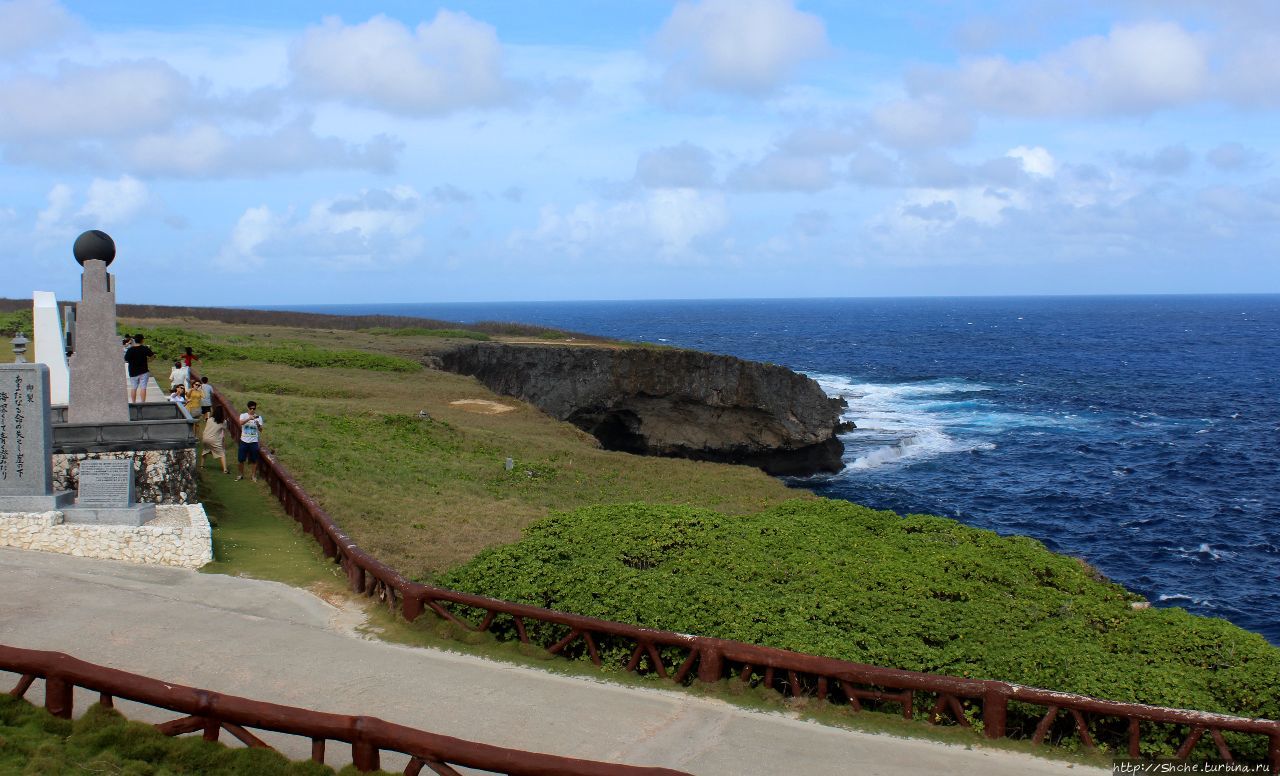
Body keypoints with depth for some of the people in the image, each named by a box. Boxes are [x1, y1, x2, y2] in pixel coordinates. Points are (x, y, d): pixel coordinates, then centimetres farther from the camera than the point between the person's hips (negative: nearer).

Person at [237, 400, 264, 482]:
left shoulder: (258, 417, -1)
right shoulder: (243, 415, -4)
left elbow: (260, 430, -10)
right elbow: (241, 423, -26)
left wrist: (258, 425, -32)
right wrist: (249, 418, -42)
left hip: (254, 442, 0)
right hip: (244, 441, 0)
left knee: (254, 460, 5)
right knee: (241, 459, 6)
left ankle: (253, 475, 21)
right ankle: (241, 475, 25)